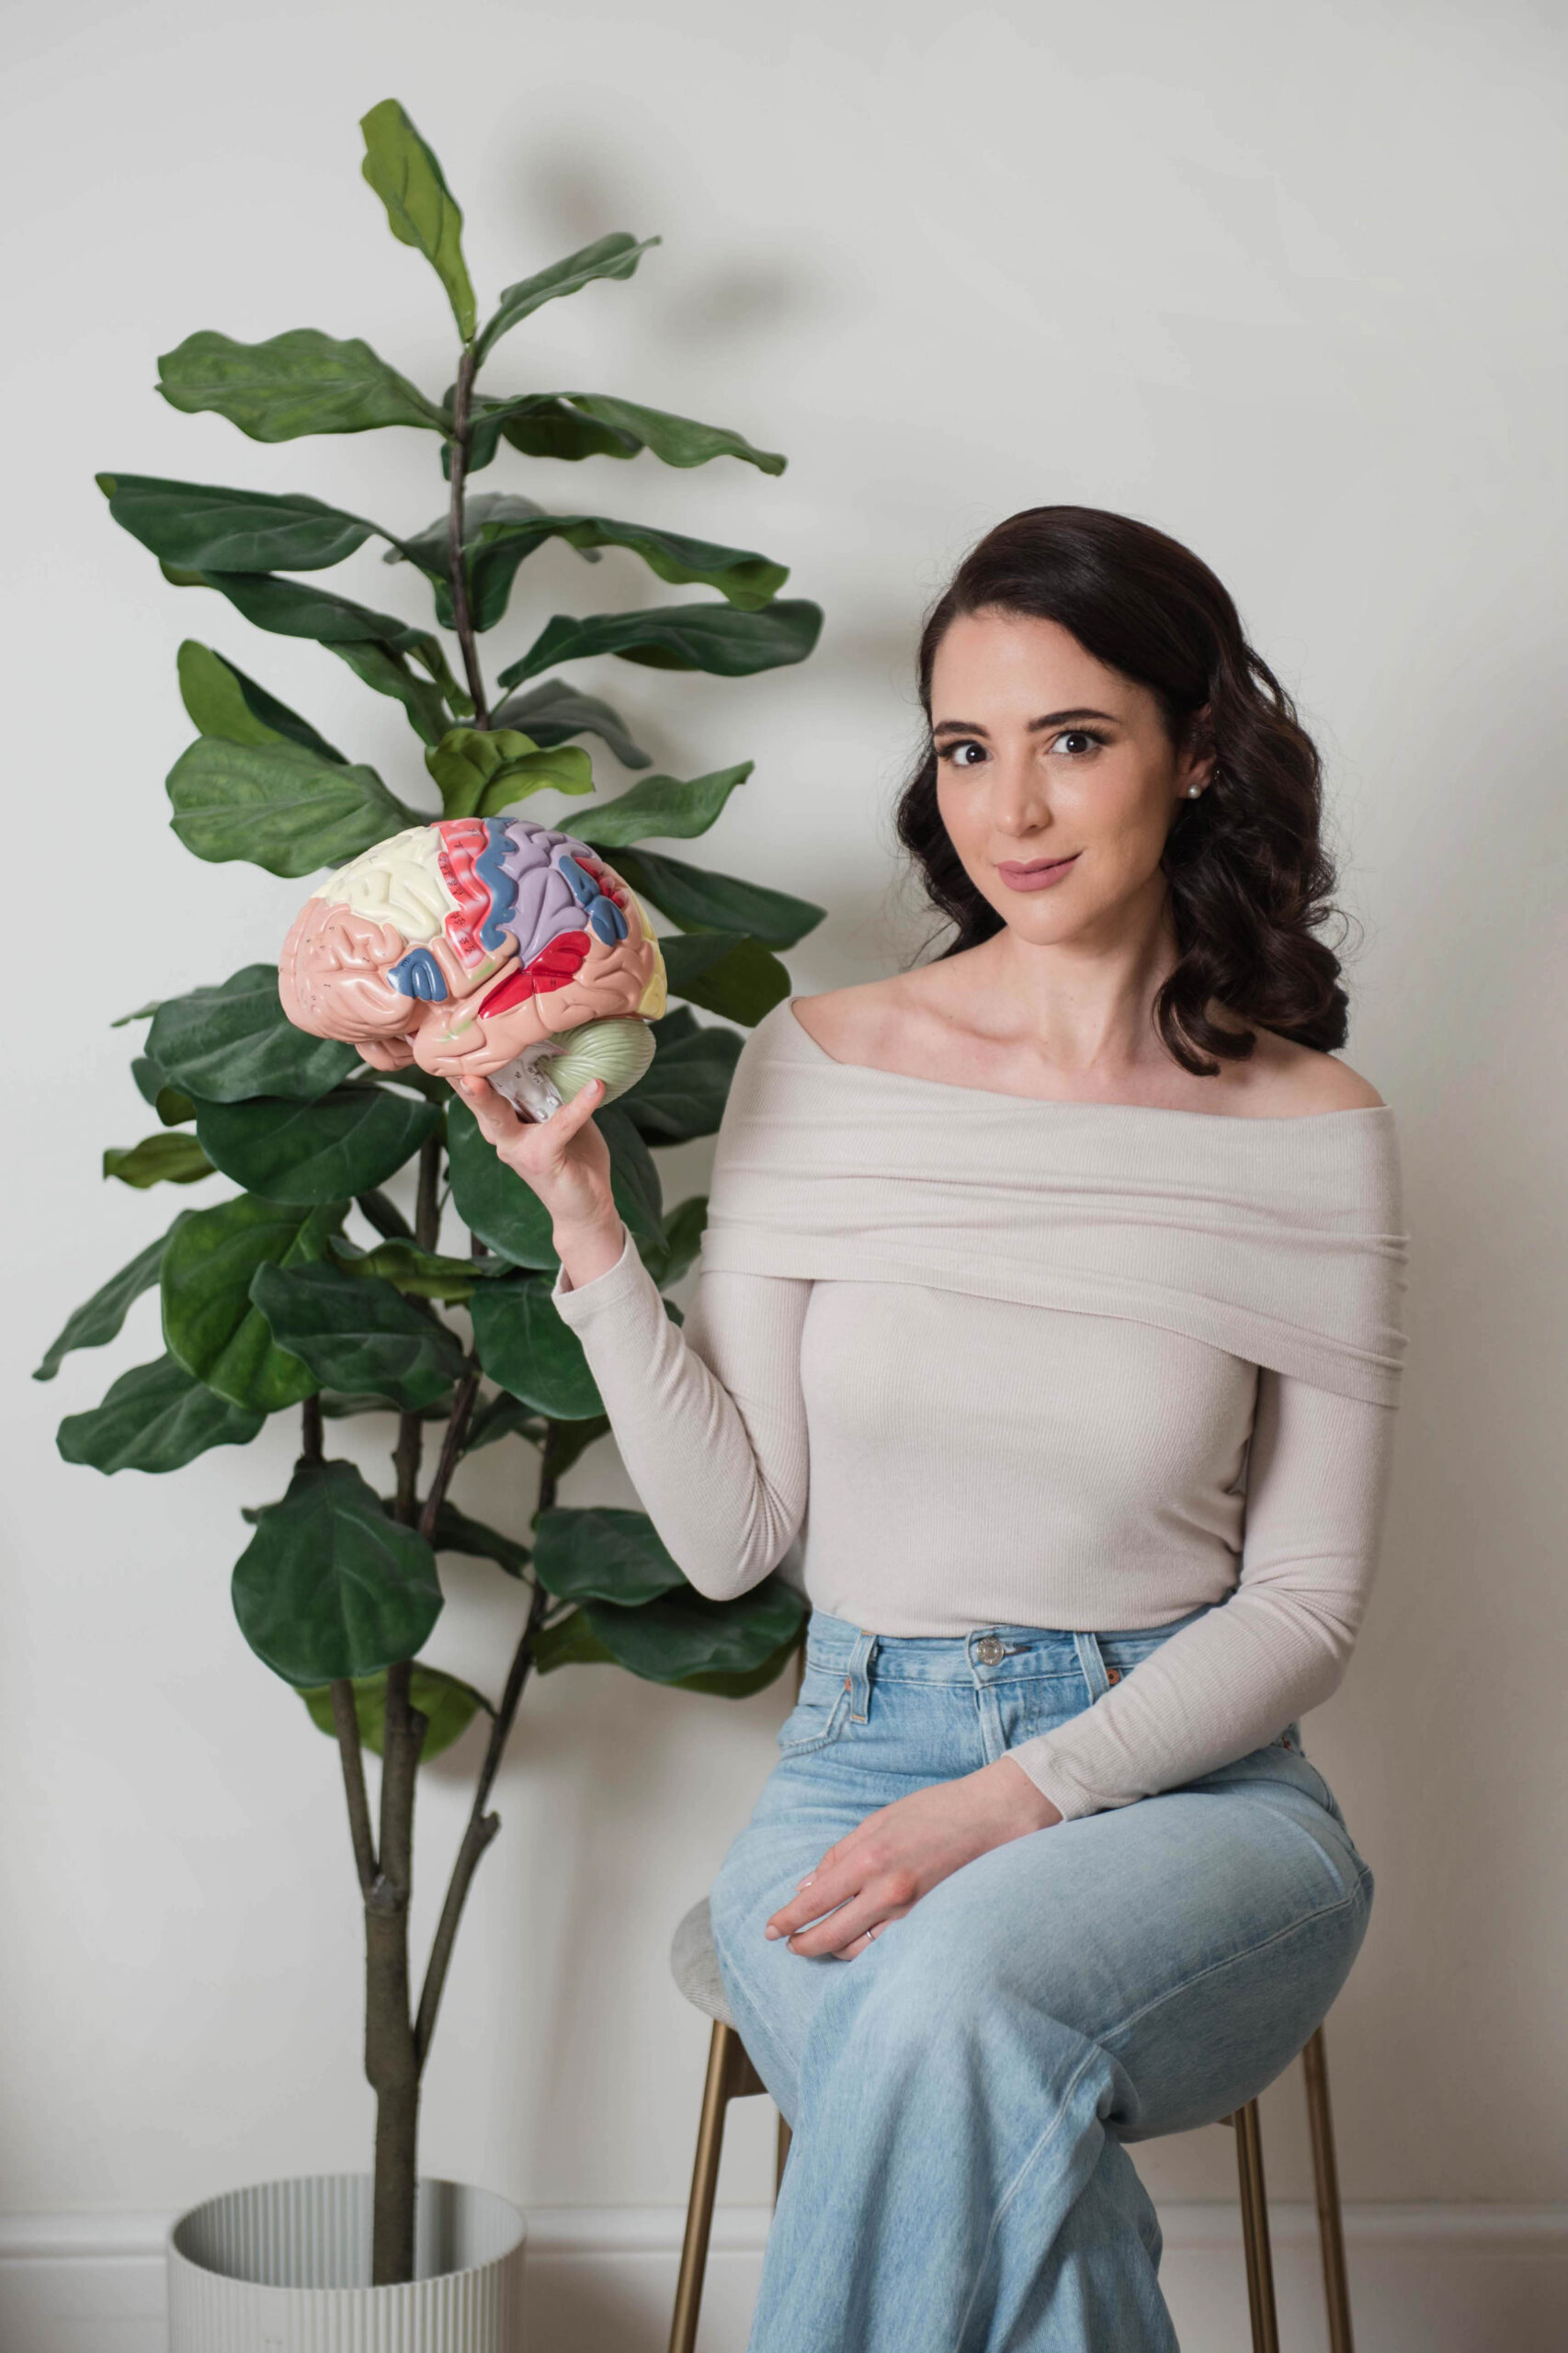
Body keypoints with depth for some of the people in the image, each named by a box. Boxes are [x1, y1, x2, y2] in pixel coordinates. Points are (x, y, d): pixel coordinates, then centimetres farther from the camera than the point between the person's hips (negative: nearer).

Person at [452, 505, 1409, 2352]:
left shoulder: (1310, 1132, -2)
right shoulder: (818, 1069, 1)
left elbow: (1307, 1599, 0)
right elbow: (729, 1537, 1)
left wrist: (1023, 1799, -13)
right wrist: (587, 1229, -9)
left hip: (1185, 1784, -1)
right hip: (864, 1764, 1)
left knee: (954, 1990, -33)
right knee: (975, 2102, -32)